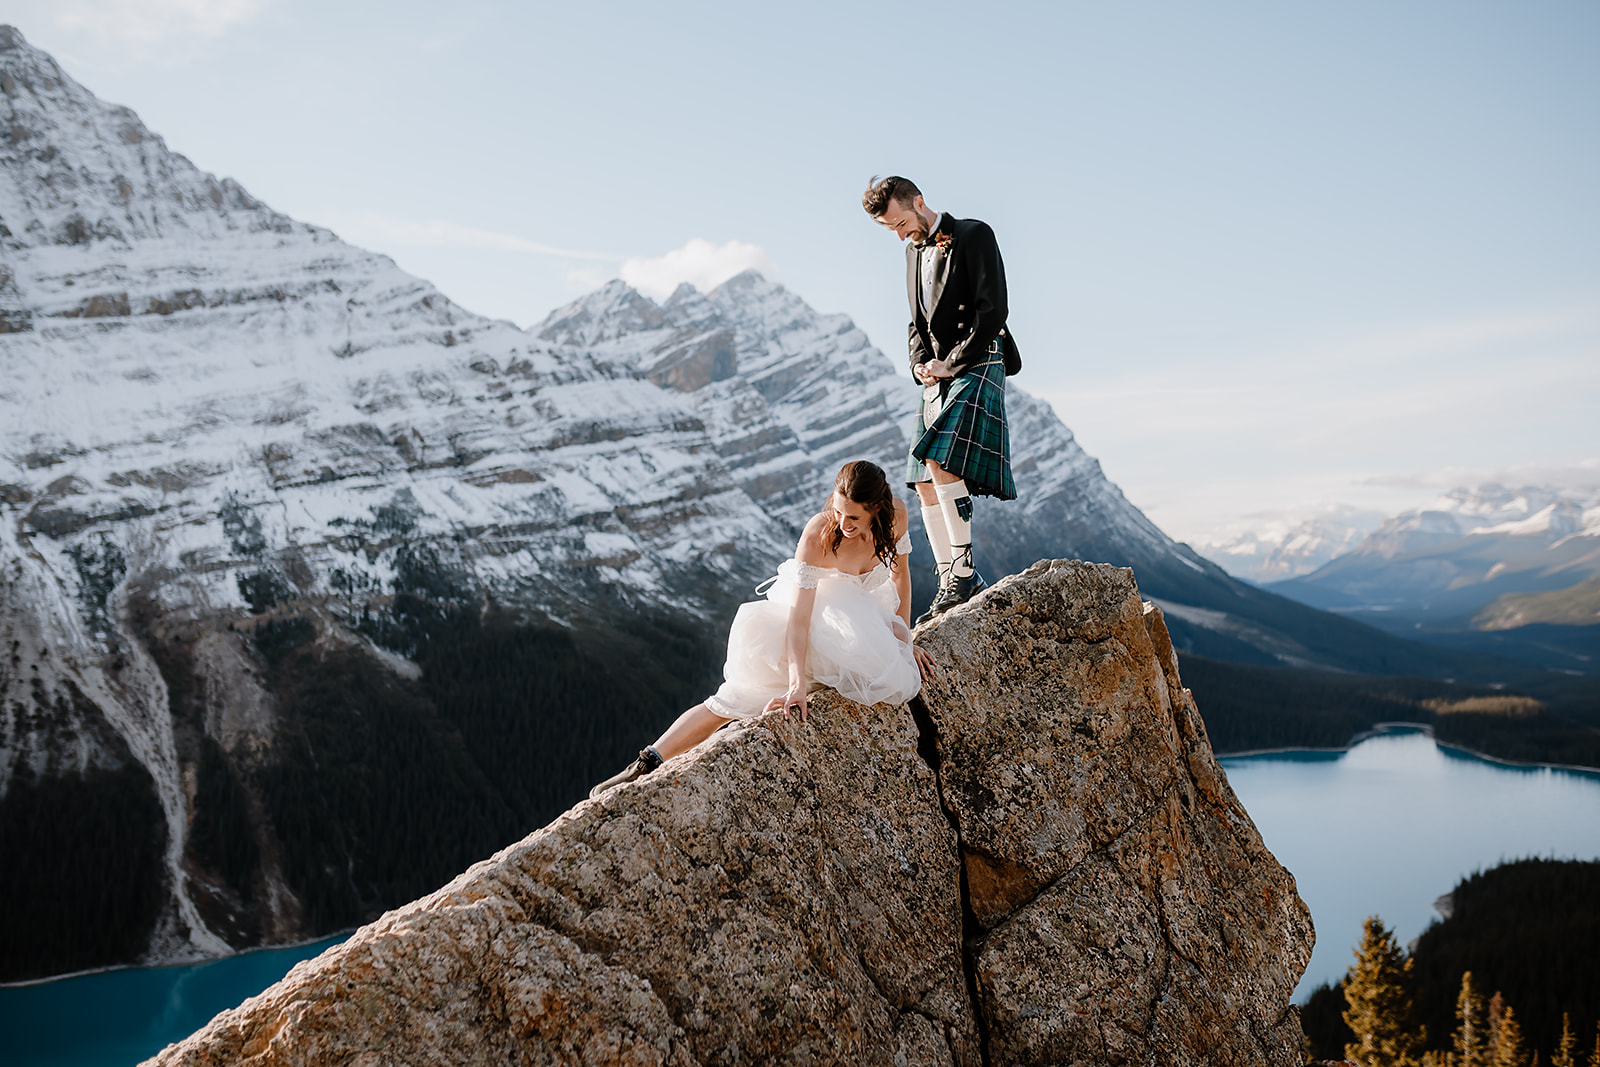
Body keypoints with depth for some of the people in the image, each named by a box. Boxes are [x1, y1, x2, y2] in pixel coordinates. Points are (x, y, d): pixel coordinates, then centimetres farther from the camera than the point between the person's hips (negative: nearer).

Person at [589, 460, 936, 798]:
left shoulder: (895, 515, -18)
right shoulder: (818, 535, -30)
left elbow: (900, 572, 2)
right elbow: (798, 616, -33)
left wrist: (903, 639, 2)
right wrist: (797, 684, -44)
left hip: (866, 620, 4)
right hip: (813, 611, -4)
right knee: (741, 695, -23)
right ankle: (648, 764, -22)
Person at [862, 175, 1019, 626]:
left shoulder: (973, 235, -5)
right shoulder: (914, 250, 19)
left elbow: (994, 310, -13)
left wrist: (950, 363, -13)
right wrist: (920, 363, 4)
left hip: (977, 364, -8)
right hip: (939, 373, 8)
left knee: (941, 462, -23)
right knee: (926, 484, 2)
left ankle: (965, 572, -17)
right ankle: (951, 589, 7)